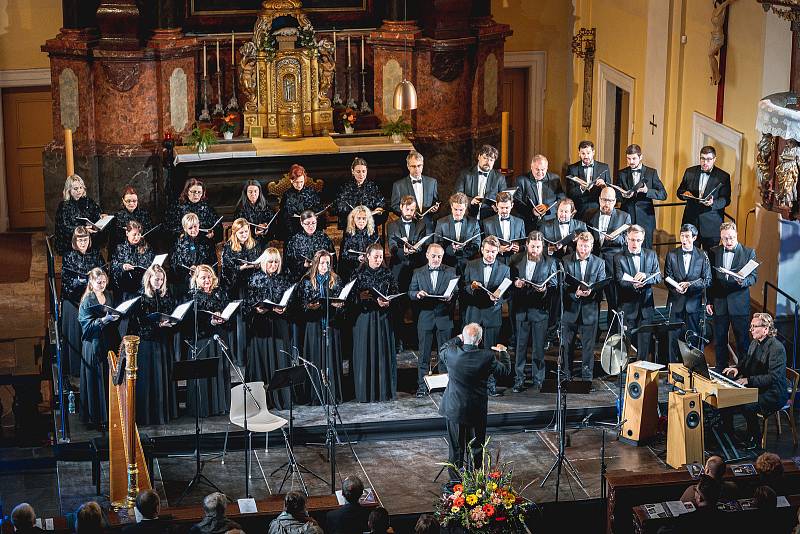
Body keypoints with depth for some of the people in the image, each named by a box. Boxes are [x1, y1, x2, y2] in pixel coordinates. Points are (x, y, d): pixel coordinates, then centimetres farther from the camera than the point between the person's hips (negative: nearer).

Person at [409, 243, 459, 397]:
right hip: (425, 317, 0)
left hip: (444, 317, 0)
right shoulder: (418, 273, 8)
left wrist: (451, 296, -17)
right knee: (424, 353, 3)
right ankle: (422, 385, 9)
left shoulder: (450, 272, 6)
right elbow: (410, 293, 8)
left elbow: (456, 290, 4)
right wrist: (417, 294, -14)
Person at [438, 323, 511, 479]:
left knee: (456, 449, 13)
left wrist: (458, 339, 21)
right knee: (476, 449, 15)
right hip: (477, 412, -1)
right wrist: (503, 352, 18)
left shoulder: (452, 353, -15)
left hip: (454, 410, 1)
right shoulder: (487, 357, -18)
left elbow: (442, 349, 10)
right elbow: (506, 370, 1)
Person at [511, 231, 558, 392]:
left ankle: (538, 380, 11)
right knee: (520, 347, 4)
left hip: (540, 310, -1)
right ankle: (519, 380, 10)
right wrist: (515, 283, -9)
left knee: (538, 347, 3)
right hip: (521, 310, 1)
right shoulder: (517, 262, 8)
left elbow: (554, 285, 2)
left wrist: (545, 290, -18)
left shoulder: (550, 263, 3)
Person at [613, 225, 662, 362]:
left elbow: (658, 277, 2)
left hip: (646, 306, 3)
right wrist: (633, 285, -30)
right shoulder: (619, 258, -1)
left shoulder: (651, 255, 9)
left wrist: (645, 276, -19)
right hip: (627, 307, -2)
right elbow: (619, 281, -11)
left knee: (645, 342, 3)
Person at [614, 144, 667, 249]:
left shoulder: (651, 173, 5)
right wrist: (622, 195, -16)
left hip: (645, 219, -1)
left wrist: (647, 191, -17)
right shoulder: (621, 174, 9)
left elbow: (663, 194, 0)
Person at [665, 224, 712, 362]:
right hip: (676, 302, 1)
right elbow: (667, 278, 2)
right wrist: (676, 288, -20)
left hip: (695, 303, -1)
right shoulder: (672, 254, 6)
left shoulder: (702, 256, 3)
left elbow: (707, 280, -1)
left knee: (695, 339, 2)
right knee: (674, 338, 0)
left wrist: (689, 284, -17)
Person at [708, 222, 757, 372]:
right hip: (719, 303, 3)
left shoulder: (749, 252, 0)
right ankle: (720, 370, 19)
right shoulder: (714, 253, 8)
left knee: (742, 341, 1)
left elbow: (754, 276, -2)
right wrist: (709, 301, 6)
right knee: (719, 341, 9)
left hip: (739, 304, -3)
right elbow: (710, 279, 11)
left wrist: (744, 281, -25)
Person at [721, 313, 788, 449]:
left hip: (773, 394, -9)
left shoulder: (777, 348, -20)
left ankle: (755, 439, -9)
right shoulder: (754, 343, 8)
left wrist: (749, 380, -30)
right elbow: (746, 362, 23)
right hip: (754, 387, 9)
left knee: (748, 406, -31)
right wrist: (737, 368, -1)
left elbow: (774, 377, -25)